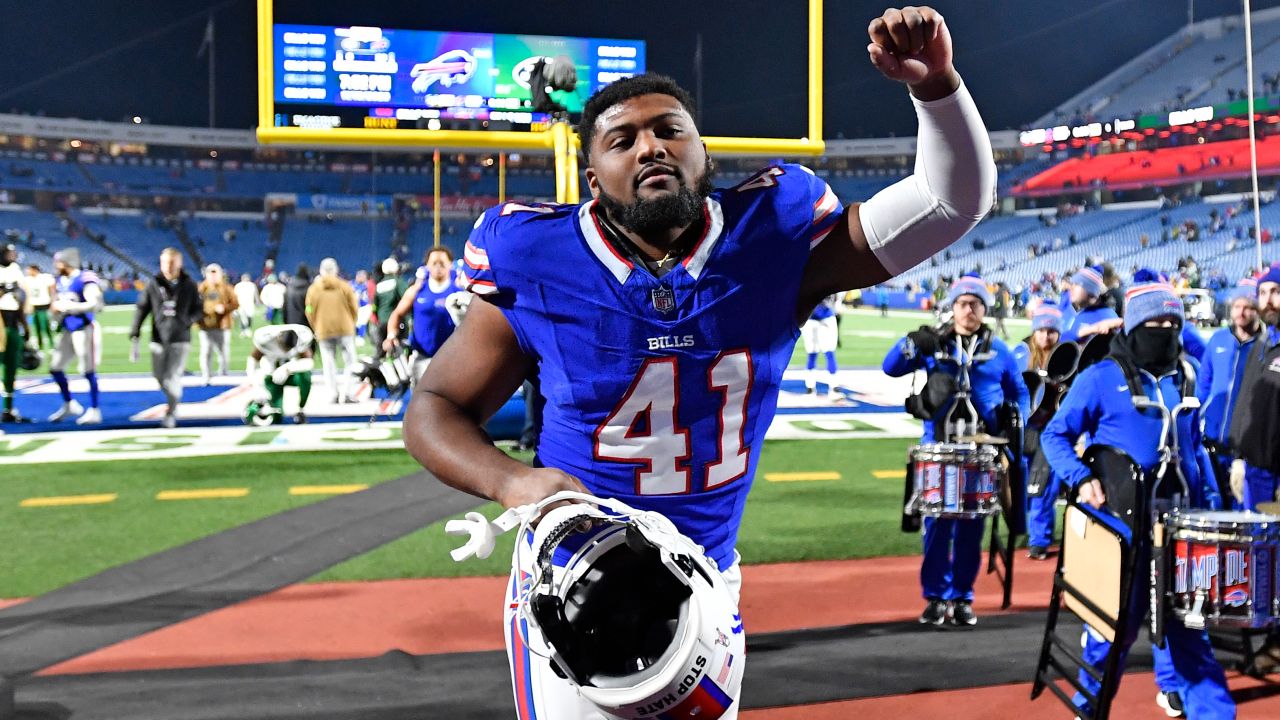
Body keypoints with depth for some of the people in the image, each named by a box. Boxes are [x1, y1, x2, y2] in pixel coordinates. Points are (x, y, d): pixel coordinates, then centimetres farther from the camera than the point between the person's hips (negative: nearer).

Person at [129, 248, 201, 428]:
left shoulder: (189, 284, 1)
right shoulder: (153, 284, 1)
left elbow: (199, 310, 8)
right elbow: (142, 310, 1)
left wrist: (187, 321, -12)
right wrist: (134, 336, -5)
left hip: (180, 339, -2)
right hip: (159, 338, 2)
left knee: (173, 377, -7)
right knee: (159, 376, 8)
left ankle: (171, 414, 7)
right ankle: (173, 400, 37)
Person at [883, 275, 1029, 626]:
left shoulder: (998, 350, 9)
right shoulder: (933, 344, 6)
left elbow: (1019, 392, 16)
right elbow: (892, 368, -3)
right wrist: (912, 343, -20)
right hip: (939, 448, -1)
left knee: (972, 525, 5)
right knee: (937, 523, -2)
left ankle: (962, 597, 15)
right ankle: (935, 596, 9)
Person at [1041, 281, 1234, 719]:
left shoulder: (1184, 379, 11)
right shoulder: (1101, 378, -7)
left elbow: (1195, 445, 20)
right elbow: (1055, 436, -5)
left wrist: (1211, 499, 10)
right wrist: (1081, 479, -20)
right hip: (1123, 519, -4)